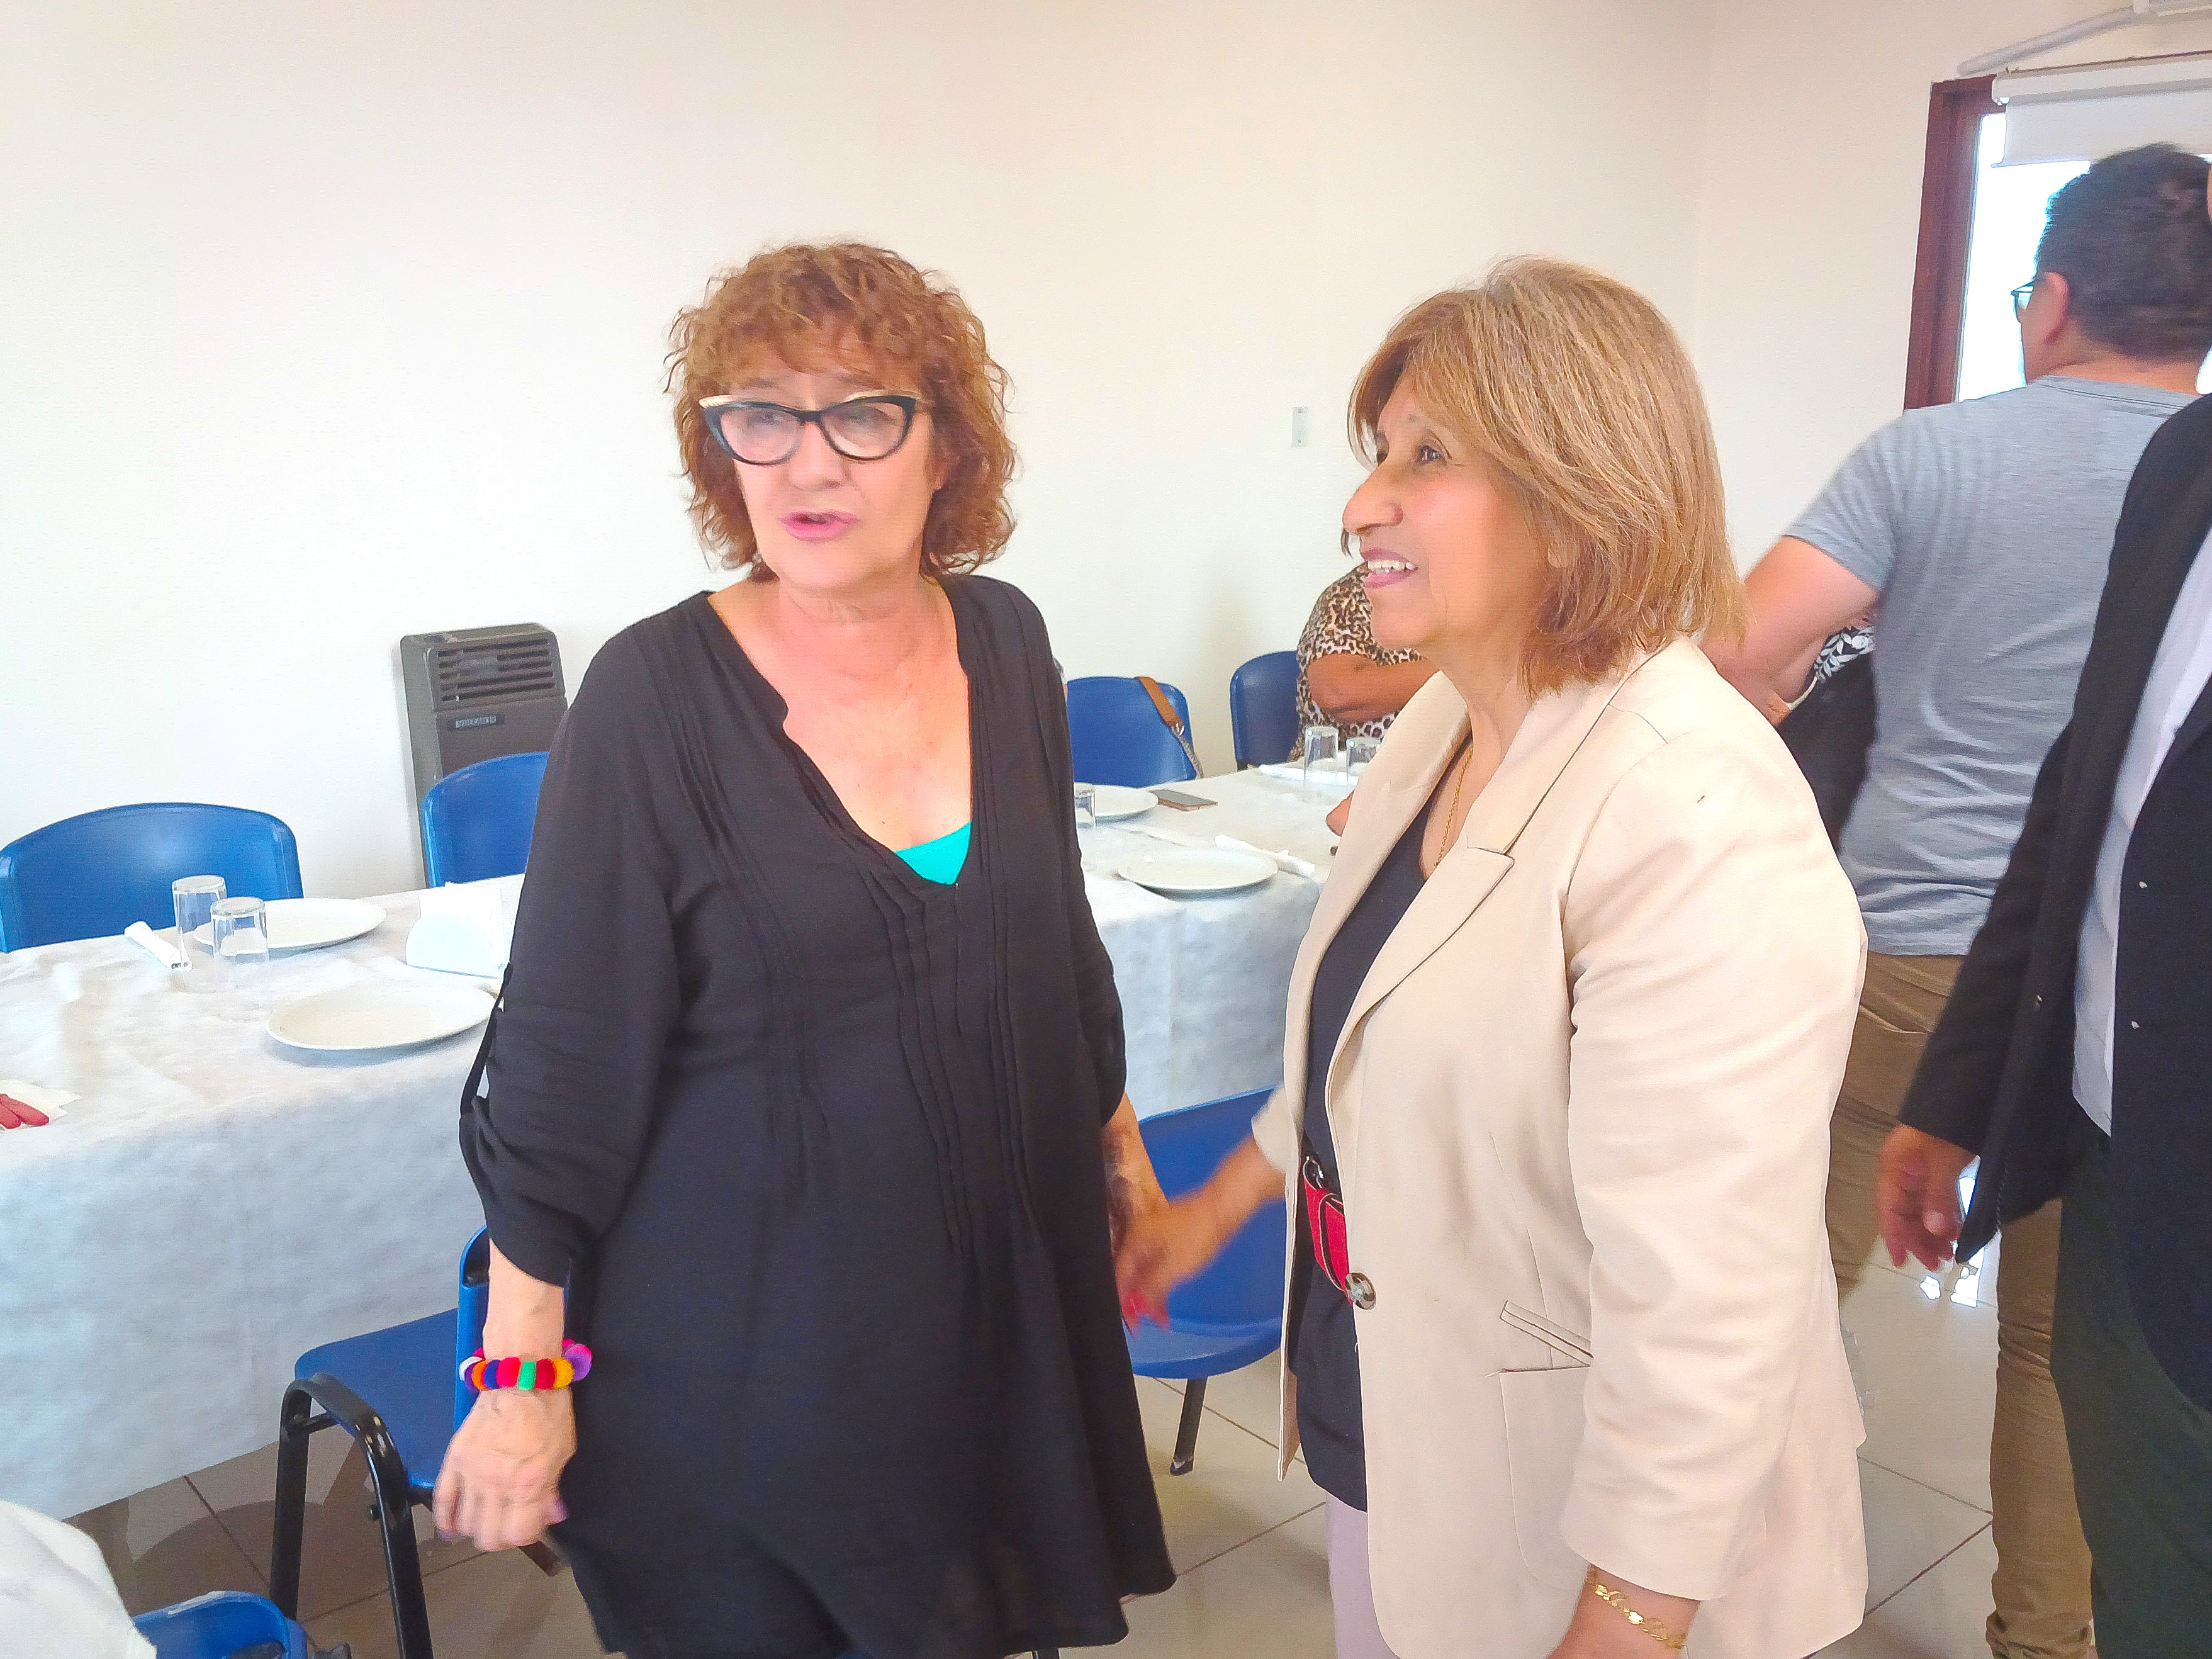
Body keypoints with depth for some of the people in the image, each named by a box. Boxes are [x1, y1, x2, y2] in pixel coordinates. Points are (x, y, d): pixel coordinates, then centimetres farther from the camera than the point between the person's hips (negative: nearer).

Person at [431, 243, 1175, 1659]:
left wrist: (1117, 1137, 19)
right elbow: (561, 1065, -12)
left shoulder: (1004, 642, -2)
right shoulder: (658, 694, -16)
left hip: (997, 1300, 5)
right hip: (733, 1349, -4)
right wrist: (522, 1376, -10)